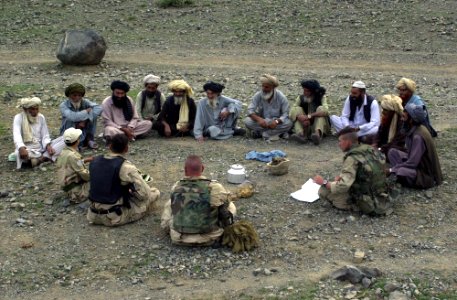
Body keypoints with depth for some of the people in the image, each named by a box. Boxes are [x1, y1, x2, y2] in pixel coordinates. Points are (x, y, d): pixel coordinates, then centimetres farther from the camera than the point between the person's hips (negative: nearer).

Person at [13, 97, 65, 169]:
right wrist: (21, 148, -44)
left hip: (41, 149, 5)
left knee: (64, 139, -14)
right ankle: (45, 157, -21)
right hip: (27, 150, -5)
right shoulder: (19, 118, -8)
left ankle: (41, 159, -26)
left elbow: (45, 136, 3)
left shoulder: (41, 117, 5)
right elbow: (16, 135, -24)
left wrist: (48, 146, -20)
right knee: (20, 153, -41)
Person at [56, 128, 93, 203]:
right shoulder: (72, 156, -25)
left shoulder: (64, 152, 3)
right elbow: (85, 175, -20)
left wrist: (84, 160, 12)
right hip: (75, 188, -9)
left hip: (67, 186, 9)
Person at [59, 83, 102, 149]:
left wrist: (85, 120, -33)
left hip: (83, 130, 3)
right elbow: (72, 116, -36)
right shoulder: (63, 105, -16)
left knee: (93, 115, -18)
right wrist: (87, 111, -25)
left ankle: (89, 138, -7)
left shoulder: (85, 102, -9)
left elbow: (99, 108, -26)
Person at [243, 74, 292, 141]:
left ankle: (260, 132, -23)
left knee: (288, 123, -32)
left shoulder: (281, 97, -13)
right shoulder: (258, 95, -10)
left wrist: (277, 121, -38)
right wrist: (258, 119, -37)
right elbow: (250, 110, -15)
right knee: (247, 121, -28)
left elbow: (285, 114, -16)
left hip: (276, 123, -1)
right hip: (262, 122, 1)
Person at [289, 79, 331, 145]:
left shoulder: (321, 97, -3)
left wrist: (309, 116, -33)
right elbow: (292, 111, -13)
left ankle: (318, 133, -52)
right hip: (304, 126, 2)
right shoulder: (301, 98, 3)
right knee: (297, 110, -17)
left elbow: (325, 110, -24)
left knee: (320, 108, -23)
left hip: (318, 124, -2)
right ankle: (301, 134, -43)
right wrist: (301, 118, -33)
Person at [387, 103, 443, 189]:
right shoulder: (413, 129, -1)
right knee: (392, 152, 4)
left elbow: (412, 163, -28)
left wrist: (391, 170, -21)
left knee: (401, 172, -34)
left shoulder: (418, 136, -28)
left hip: (426, 174, -9)